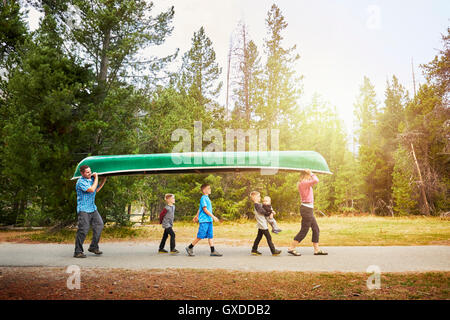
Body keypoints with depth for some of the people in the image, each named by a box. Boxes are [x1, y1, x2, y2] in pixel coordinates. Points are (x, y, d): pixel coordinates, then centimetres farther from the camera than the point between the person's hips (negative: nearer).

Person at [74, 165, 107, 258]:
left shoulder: (92, 179, 12)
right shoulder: (81, 181, -12)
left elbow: (96, 190, 28)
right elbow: (91, 189, -23)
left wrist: (104, 180, 20)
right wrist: (96, 178, -12)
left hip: (93, 208, 8)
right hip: (83, 209, -8)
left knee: (99, 225, 3)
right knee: (83, 230, -9)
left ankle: (93, 247, 14)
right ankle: (78, 252, 0)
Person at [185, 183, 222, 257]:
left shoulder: (207, 198, 16)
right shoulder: (203, 198, -11)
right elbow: (205, 209, -17)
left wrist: (196, 216, 33)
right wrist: (213, 216, -19)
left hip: (209, 220, 9)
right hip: (204, 220, -9)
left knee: (210, 236, 4)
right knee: (200, 236, -4)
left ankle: (213, 251, 4)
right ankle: (190, 247, 10)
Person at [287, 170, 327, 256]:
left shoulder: (303, 184, 15)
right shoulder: (304, 183, -14)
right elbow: (316, 180, -27)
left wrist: (310, 174, 19)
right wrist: (311, 173, -11)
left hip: (308, 209, 10)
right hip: (306, 209, -10)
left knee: (316, 229, 13)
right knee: (304, 230, -5)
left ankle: (317, 249, 18)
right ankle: (291, 248, 1)